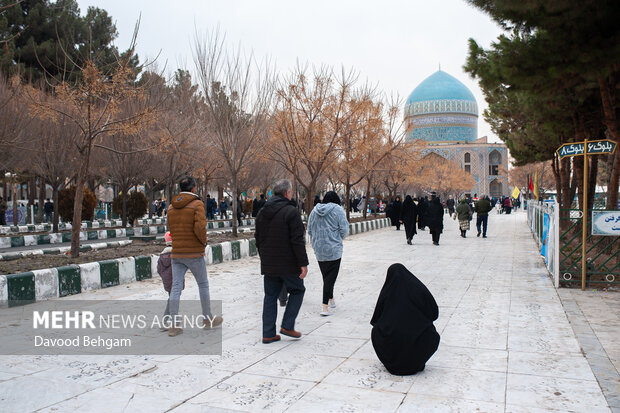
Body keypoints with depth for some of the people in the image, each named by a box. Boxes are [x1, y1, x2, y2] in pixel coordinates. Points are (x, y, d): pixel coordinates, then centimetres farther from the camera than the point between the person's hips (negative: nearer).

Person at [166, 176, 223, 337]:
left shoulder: (171, 207, 10)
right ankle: (208, 319, 23)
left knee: (176, 287, 4)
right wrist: (204, 241, -4)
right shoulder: (197, 204, -10)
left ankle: (174, 325, 4)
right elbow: (200, 228, -20)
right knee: (203, 284, 11)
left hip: (176, 253, 5)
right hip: (194, 253, -5)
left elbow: (172, 229, 15)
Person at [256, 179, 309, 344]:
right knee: (297, 290, 13)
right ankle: (287, 326, 8)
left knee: (270, 296, 12)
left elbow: (258, 239, 16)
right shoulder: (291, 211, -13)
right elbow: (297, 240, -17)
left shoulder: (262, 212, 10)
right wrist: (303, 263, -14)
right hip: (288, 263, -6)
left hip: (268, 264, 6)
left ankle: (268, 334, 13)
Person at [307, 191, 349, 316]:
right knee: (331, 276, -3)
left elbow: (309, 231, 10)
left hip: (318, 249, 5)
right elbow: (344, 230, -9)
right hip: (333, 249, -5)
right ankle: (325, 306, -8)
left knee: (326, 275, 17)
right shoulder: (338, 210, -6)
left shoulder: (314, 211, 8)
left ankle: (331, 300, 29)